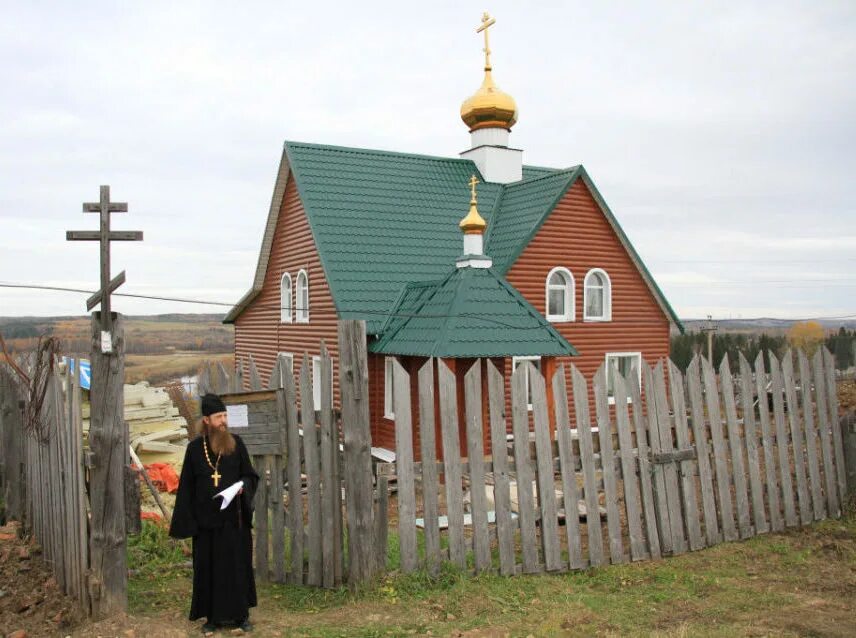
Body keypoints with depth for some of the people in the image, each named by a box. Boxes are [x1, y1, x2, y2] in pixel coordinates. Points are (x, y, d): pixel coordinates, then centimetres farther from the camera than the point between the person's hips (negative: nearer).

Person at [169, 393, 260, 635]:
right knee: (208, 567, 6)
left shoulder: (236, 443, 0)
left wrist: (243, 486, -17)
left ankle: (240, 614, 17)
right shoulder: (195, 447, 1)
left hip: (234, 518, 0)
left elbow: (250, 475, 6)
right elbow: (187, 486, 2)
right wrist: (187, 521, -2)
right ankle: (213, 616, 18)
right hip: (206, 519, 0)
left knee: (237, 564, 5)